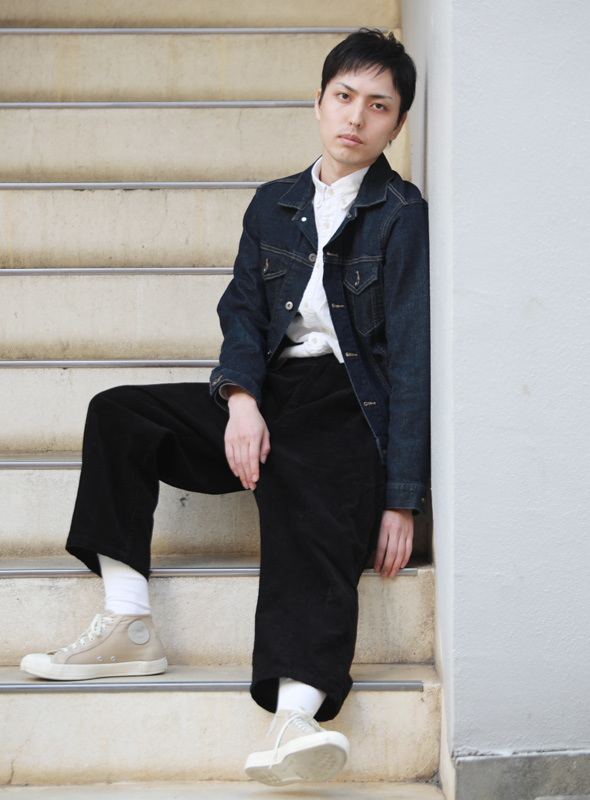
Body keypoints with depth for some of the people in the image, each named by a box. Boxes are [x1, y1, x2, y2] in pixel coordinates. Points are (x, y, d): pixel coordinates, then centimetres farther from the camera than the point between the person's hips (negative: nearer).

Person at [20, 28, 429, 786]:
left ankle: (294, 720, -55)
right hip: (267, 396, 6)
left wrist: (402, 497, -14)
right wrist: (240, 399, -14)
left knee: (314, 525, -33)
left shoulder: (403, 215, 0)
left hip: (347, 405, -6)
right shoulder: (274, 204, 18)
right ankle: (127, 626, -15)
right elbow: (242, 308, 10)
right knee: (118, 413, -10)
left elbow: (413, 355, -6)